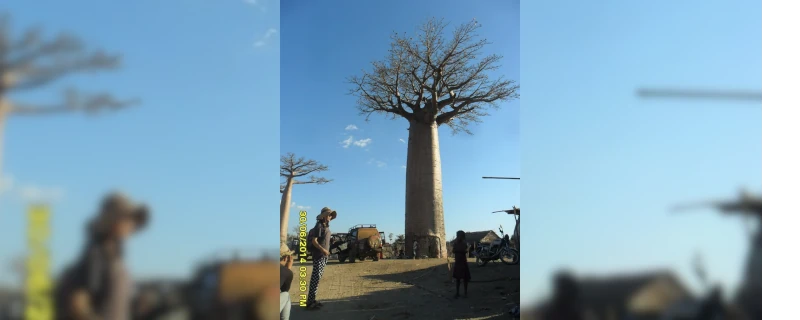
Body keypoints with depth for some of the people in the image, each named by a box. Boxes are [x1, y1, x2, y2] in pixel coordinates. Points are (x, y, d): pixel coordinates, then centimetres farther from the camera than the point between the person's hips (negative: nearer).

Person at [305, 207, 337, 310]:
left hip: (324, 256, 9)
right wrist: (323, 250, -27)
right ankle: (310, 301, -10)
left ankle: (312, 299, 15)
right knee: (316, 277, -11)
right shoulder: (319, 226, -11)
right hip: (319, 255, -9)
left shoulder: (326, 226, 15)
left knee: (317, 278, 11)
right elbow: (314, 241, -18)